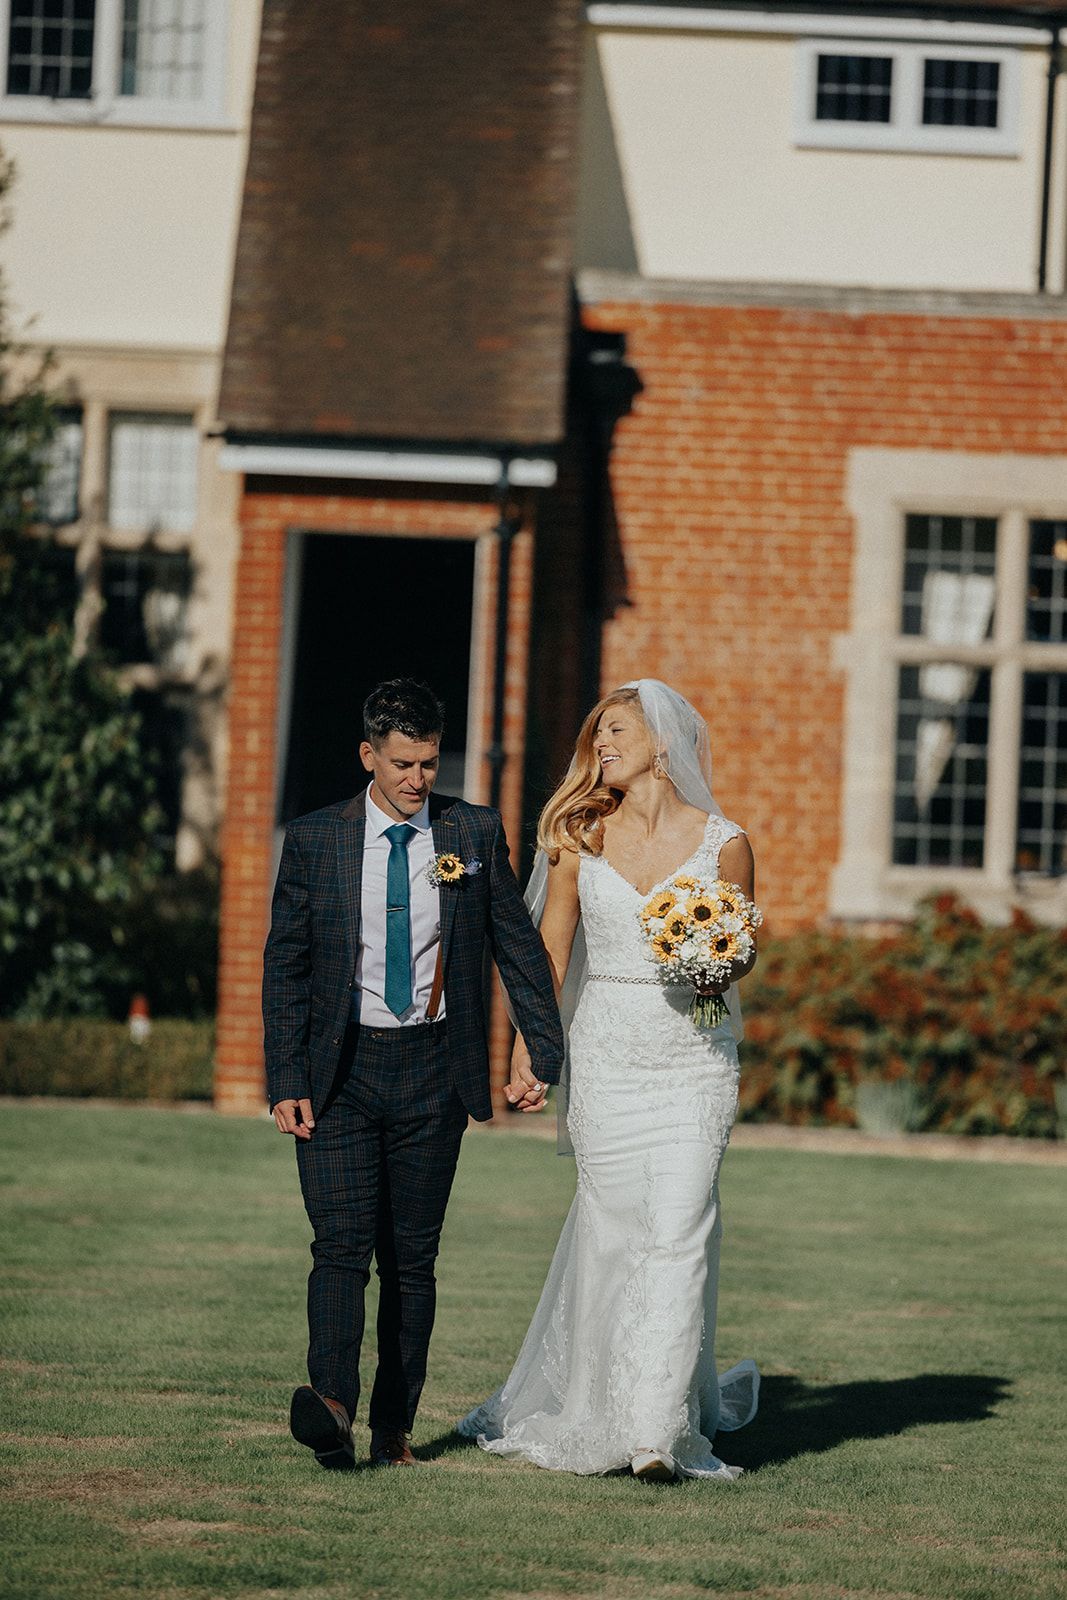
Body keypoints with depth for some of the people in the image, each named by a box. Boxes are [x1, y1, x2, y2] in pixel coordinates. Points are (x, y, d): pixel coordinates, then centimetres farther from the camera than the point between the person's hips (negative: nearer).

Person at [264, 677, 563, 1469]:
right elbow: (285, 966, 2)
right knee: (342, 1243, -14)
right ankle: (331, 1402, -29)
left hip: (432, 1071, 1)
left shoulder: (476, 834, 3)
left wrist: (545, 1052, 2)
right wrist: (286, 1083, -5)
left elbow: (520, 947, 8)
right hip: (341, 1070, -1)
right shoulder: (315, 841, 1)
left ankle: (394, 1425, 10)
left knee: (412, 1255, 5)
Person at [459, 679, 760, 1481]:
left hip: (695, 1059, -2)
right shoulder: (582, 836, 4)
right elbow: (550, 949, 5)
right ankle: (595, 1408, 23)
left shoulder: (724, 843, -1)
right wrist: (526, 1046, -4)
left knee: (677, 1233, -11)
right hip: (606, 1055, 2)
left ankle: (658, 1430, -10)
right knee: (611, 1228, 5)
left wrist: (714, 970, -13)